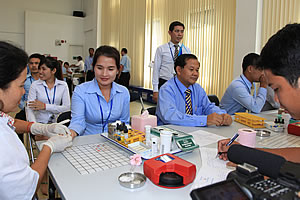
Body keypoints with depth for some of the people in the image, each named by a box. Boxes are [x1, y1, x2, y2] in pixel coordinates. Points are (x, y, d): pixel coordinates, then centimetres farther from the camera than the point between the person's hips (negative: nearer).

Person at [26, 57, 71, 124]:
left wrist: (45, 106, -15)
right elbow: (29, 108, -7)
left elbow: (67, 108, -6)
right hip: (40, 123, 1)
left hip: (57, 123, -1)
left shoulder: (63, 85, 3)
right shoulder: (35, 85, 2)